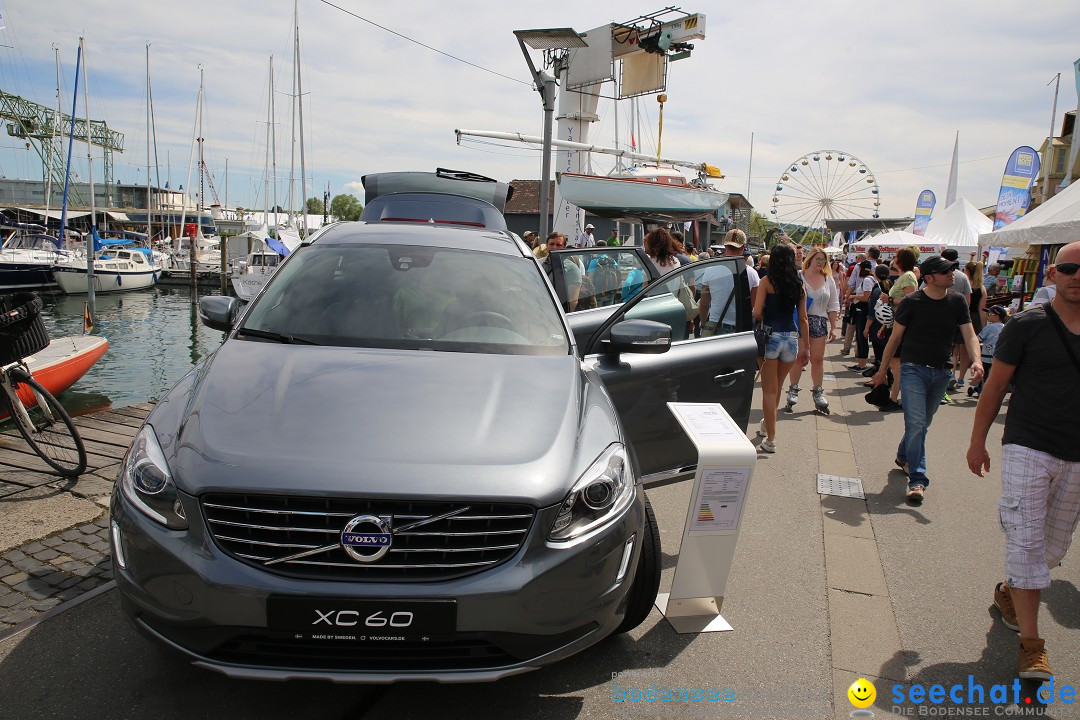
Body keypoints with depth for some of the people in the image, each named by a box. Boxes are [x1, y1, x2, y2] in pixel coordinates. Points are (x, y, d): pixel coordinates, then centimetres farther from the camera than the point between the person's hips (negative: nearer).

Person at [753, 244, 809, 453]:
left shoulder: (767, 281, -5)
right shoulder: (799, 286, 7)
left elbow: (757, 313, -12)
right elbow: (803, 319, 9)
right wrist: (805, 347, 15)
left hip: (771, 336, -4)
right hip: (791, 338, 4)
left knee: (769, 390, 2)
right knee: (777, 387, 21)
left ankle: (771, 439, 1)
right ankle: (766, 425, 40)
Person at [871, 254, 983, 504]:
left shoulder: (957, 302, 4)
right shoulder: (911, 302, -7)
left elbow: (969, 335, -1)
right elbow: (895, 337, 0)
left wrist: (976, 360, -21)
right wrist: (882, 370, 3)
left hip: (942, 372, 4)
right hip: (913, 369, -4)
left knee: (923, 424, 16)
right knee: (916, 424, -13)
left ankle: (903, 457, 41)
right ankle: (917, 480, -10)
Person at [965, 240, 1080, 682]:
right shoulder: (1027, 325, -7)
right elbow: (995, 386, -2)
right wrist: (977, 441, -1)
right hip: (1028, 449, -4)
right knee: (1027, 541, -7)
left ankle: (1008, 592, 40)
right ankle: (1031, 643, 0)